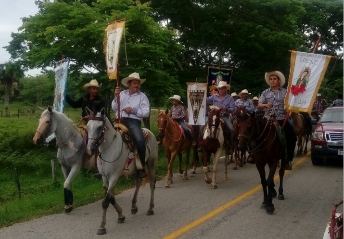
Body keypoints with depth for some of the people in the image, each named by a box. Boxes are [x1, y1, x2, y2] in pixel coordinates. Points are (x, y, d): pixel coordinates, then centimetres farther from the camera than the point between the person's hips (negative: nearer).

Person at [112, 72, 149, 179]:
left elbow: (146, 112, -5)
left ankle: (141, 167, -14)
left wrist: (133, 110, -14)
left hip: (133, 121, -3)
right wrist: (116, 97, -5)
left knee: (140, 140, -29)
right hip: (120, 120, 4)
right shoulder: (122, 93, 14)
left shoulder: (142, 96, 5)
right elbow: (114, 108, 9)